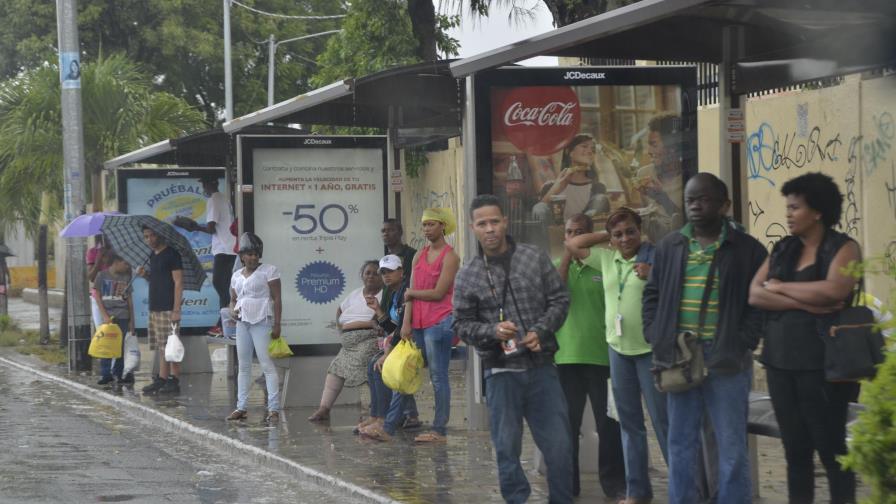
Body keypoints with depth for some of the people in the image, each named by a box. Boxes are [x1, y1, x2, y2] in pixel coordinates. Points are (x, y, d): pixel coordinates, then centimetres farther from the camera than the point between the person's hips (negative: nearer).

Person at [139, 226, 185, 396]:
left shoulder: (171, 254, -9)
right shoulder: (153, 256, 17)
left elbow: (178, 283, -12)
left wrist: (176, 309, -18)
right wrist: (145, 274, 6)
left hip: (168, 309, -8)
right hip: (155, 309, 8)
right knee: (160, 347, 8)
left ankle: (174, 381, -5)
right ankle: (162, 379, 11)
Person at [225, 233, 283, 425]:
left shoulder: (269, 270, -2)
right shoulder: (237, 276, 15)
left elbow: (277, 298, -6)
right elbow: (233, 299, 22)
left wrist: (277, 324, -13)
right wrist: (233, 310, -2)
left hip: (262, 321, -6)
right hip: (242, 322, 6)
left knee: (266, 363, -11)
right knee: (243, 365, 10)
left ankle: (274, 409, -11)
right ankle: (241, 407, 16)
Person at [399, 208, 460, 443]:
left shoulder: (450, 256, -4)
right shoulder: (420, 256, 15)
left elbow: (438, 293, -11)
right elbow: (411, 292, 8)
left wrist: (411, 293, 1)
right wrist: (407, 322, -2)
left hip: (439, 321, -7)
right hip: (418, 322, 7)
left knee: (438, 376, -5)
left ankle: (439, 430, -3)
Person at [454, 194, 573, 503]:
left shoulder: (535, 258, 2)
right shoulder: (468, 276, 2)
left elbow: (559, 299, 6)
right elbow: (462, 323, 5)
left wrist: (541, 331, -9)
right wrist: (492, 331, -14)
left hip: (541, 366, 0)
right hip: (501, 373, 0)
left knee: (559, 444, 2)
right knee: (507, 449, 5)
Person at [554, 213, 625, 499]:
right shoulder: (558, 265, 9)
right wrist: (567, 255, -9)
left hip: (601, 356, -2)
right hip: (566, 357, 2)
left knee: (609, 422, 3)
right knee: (567, 423, 7)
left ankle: (614, 482, 12)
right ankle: (567, 483, 16)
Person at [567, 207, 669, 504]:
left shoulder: (655, 256, -9)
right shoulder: (607, 259, 9)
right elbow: (572, 245, 15)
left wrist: (652, 276, -25)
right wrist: (606, 235, 11)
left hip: (650, 348, -7)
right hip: (618, 348, 7)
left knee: (662, 419, -7)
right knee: (629, 422, 12)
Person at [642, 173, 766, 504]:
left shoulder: (748, 249, -1)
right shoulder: (669, 247, 11)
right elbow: (652, 295, 15)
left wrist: (741, 346, -13)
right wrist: (655, 340, 2)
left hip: (726, 360, -3)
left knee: (732, 446, 1)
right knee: (680, 443, 9)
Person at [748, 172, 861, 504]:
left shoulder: (843, 248, -2)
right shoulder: (782, 250, 13)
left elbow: (834, 290, -20)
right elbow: (754, 295, 1)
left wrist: (780, 287, -7)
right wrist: (806, 302, -13)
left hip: (821, 363, -5)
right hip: (779, 361, 5)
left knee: (831, 450, -1)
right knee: (795, 451, 9)